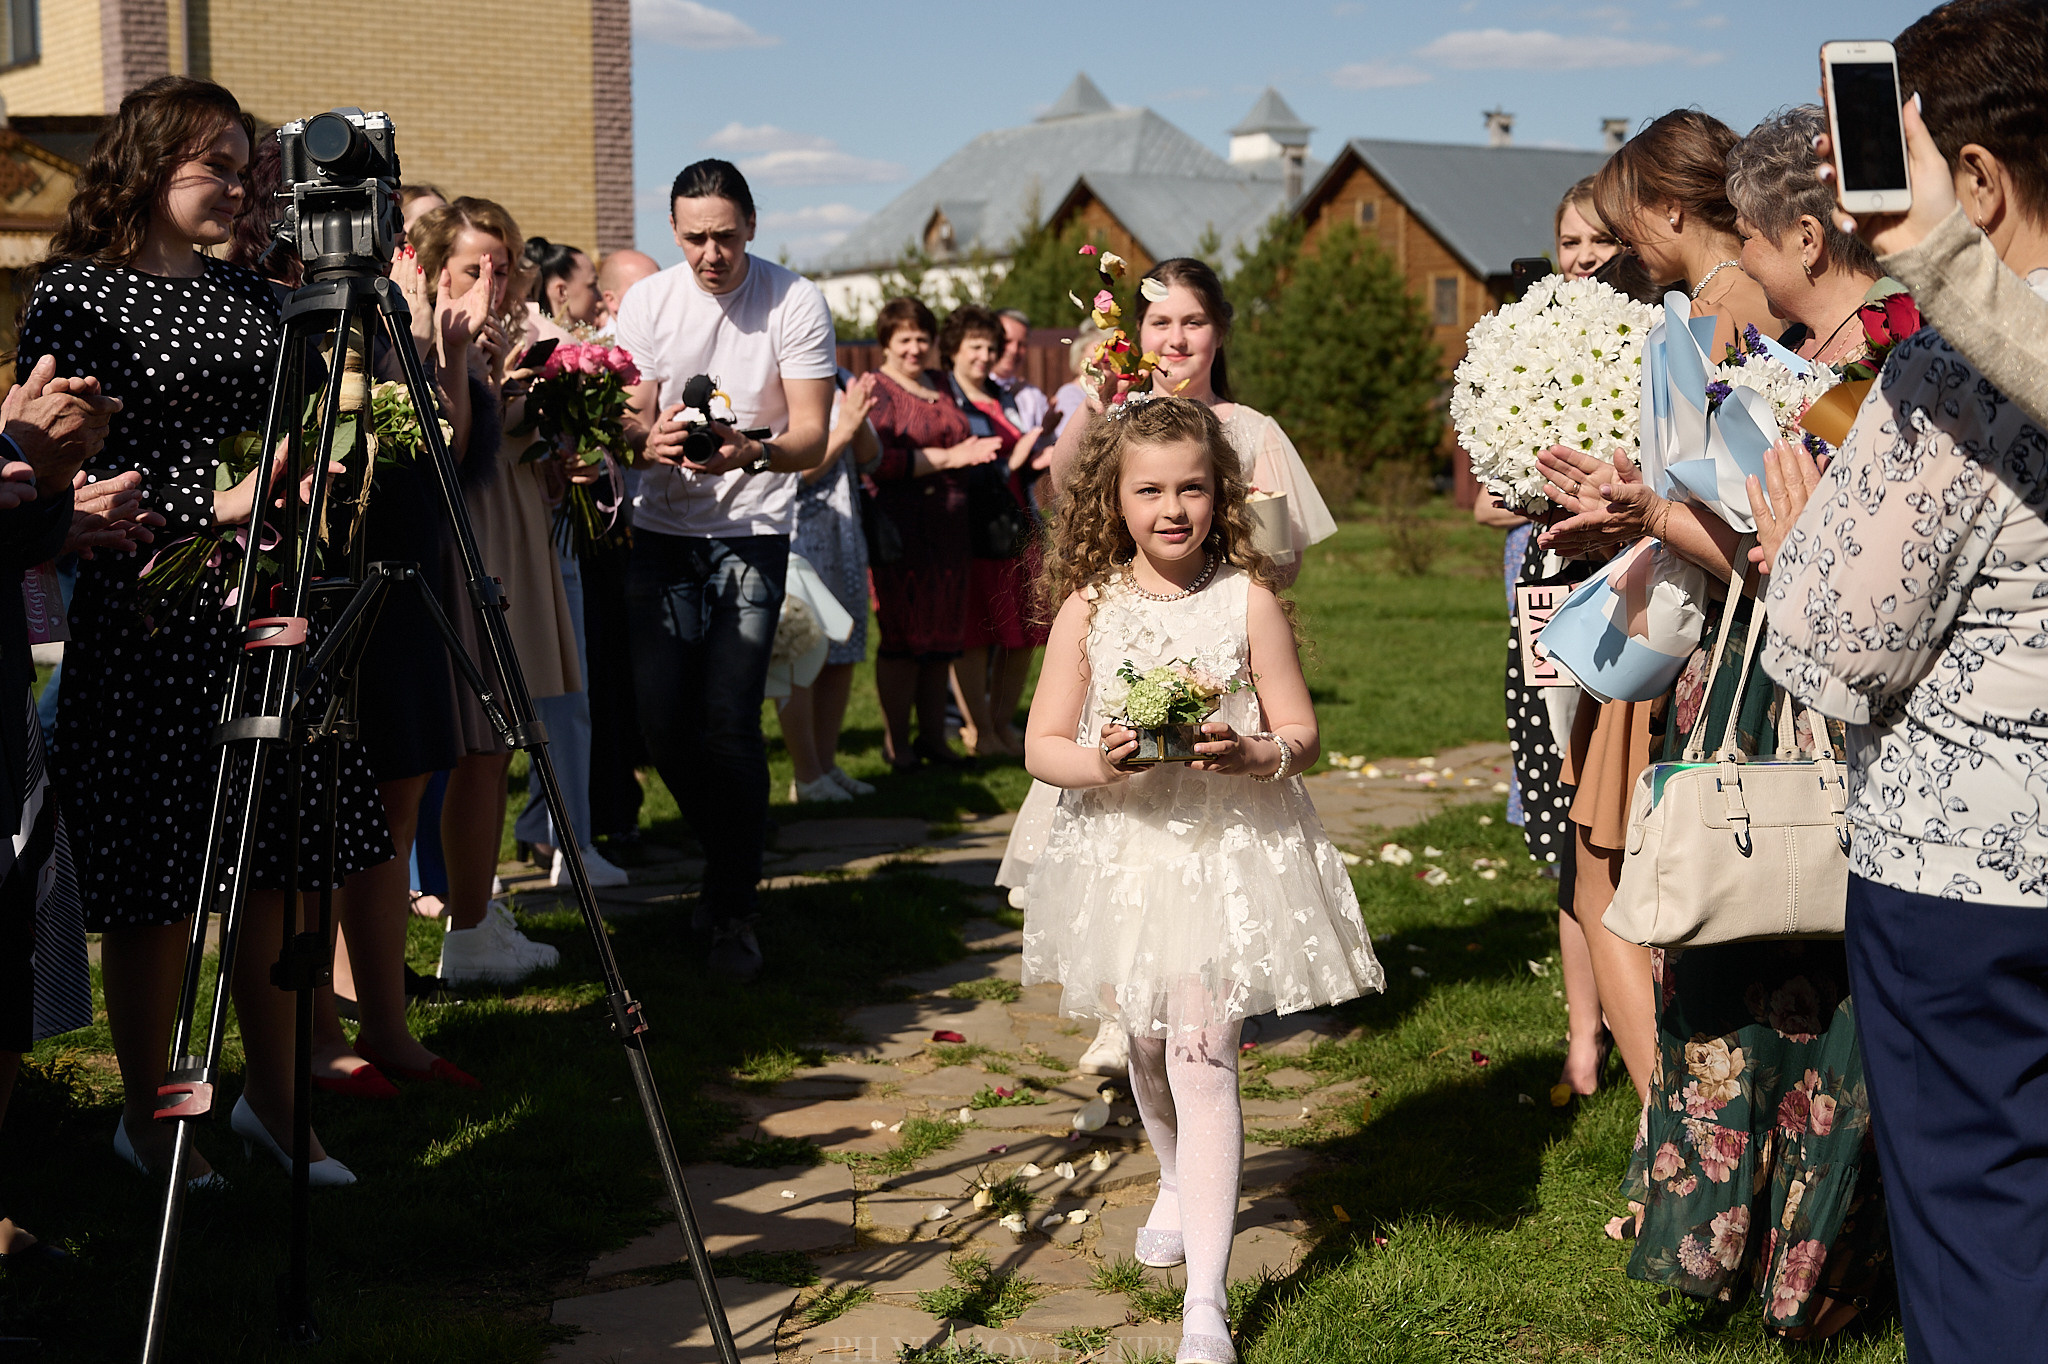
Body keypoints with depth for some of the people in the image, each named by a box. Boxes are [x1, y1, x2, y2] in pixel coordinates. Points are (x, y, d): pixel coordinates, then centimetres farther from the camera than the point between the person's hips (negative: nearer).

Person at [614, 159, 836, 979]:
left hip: (753, 529, -3)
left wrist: (751, 451, -32)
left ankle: (733, 911, 3)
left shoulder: (796, 303, -7)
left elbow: (811, 437, -10)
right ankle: (734, 859, 27)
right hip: (662, 531, 3)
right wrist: (650, 440, -23)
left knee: (729, 721, -11)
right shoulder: (646, 303, 1)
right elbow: (629, 423, 1)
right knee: (663, 720, -1)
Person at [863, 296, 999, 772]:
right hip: (900, 532, -6)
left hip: (949, 531, 6)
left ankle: (934, 737, 18)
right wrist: (946, 458, -16)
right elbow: (878, 462, -16)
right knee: (904, 637, -4)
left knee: (942, 637, 9)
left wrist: (975, 451, 12)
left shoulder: (941, 384, 17)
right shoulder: (876, 391, -4)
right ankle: (896, 742, 7)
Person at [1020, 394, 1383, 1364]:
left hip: (1230, 851, -3)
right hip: (1124, 849, 3)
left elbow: (1300, 734, -2)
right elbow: (1042, 746, 1)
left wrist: (1248, 754, -23)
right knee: (1145, 1043, 19)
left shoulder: (1248, 599, -4)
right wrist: (1101, 762, -20)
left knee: (1202, 1056, -11)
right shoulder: (1088, 607, 0)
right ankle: (1177, 1184, 50)